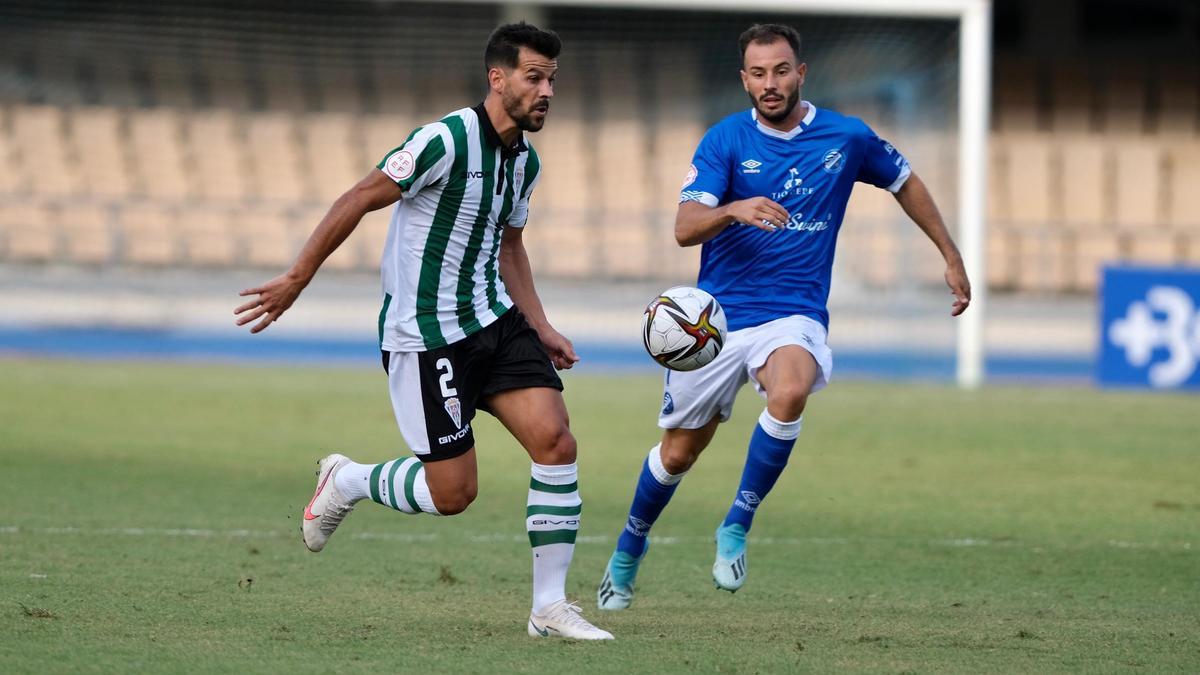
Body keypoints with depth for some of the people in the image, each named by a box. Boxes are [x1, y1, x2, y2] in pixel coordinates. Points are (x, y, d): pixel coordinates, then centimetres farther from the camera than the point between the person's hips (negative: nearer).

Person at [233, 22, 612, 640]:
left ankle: (549, 607, -3)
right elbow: (358, 200, -14)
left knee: (555, 441, -11)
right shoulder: (447, 140, -19)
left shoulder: (525, 160, 8)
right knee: (453, 492, -6)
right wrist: (297, 279, -12)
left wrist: (541, 329, 16)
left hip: (494, 321, 7)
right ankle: (346, 483, 25)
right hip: (424, 336, -7)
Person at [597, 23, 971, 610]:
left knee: (789, 392, -35)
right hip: (717, 317, 1)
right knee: (678, 452, 10)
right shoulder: (725, 140, -6)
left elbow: (905, 182, 19)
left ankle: (736, 528, -19)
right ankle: (629, 549, 39)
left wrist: (951, 257, 20)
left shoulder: (846, 138, -1)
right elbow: (685, 228, -17)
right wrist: (733, 210, -38)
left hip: (795, 315, -1)